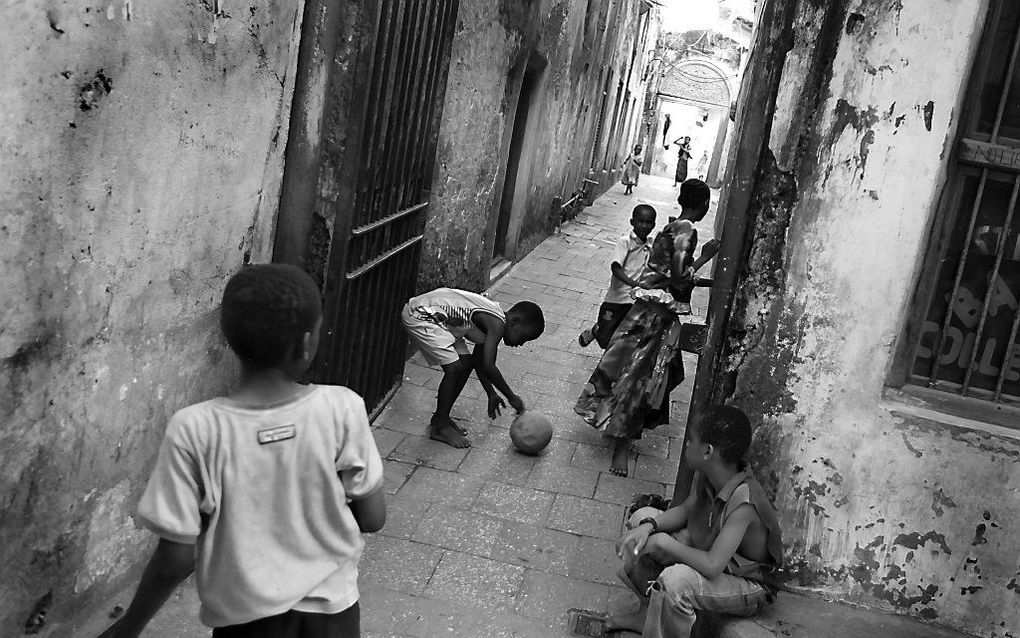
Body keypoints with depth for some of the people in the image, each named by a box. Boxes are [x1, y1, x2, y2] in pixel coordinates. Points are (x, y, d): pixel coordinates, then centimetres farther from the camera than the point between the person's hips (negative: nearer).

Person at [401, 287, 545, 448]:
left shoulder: (491, 322, 9)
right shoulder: (497, 324, -20)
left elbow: (479, 362, 21)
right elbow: (489, 367, -26)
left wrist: (492, 395, 24)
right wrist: (511, 397, -15)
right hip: (418, 315, -10)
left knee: (466, 363, 10)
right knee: (455, 368, -14)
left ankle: (441, 418, 22)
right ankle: (439, 427, 0)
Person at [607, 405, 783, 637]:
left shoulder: (743, 503, -37)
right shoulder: (704, 474, -15)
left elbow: (712, 566, -40)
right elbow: (686, 509, 3)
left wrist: (664, 544, -27)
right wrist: (649, 526, -16)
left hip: (747, 587, -8)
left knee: (675, 579, -37)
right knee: (643, 517, 3)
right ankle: (647, 613, 16)